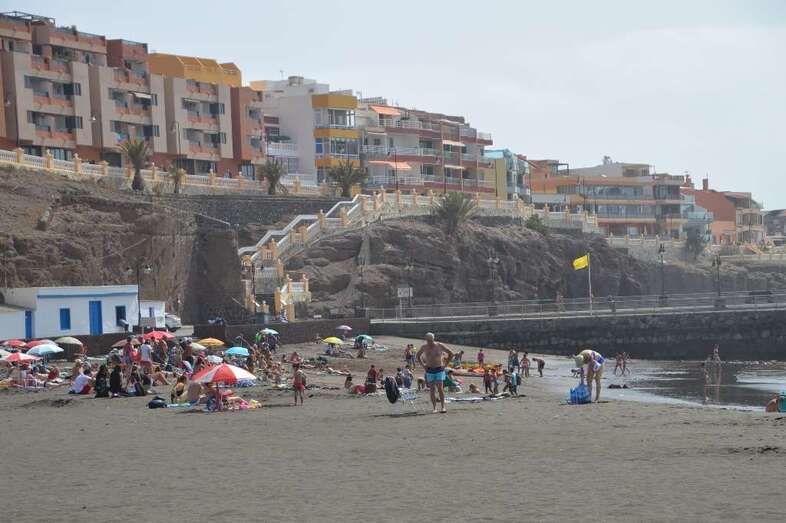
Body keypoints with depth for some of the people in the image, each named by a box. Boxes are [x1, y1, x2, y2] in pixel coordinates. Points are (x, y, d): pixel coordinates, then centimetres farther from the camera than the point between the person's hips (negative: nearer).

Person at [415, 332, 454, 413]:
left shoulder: (439, 345, -6)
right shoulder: (424, 347, 1)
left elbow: (451, 354, 3)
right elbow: (417, 356, 18)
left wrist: (445, 363, -1)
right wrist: (423, 364, 6)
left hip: (439, 369, -3)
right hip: (429, 370, 3)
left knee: (440, 387, -15)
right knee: (432, 389, 0)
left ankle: (443, 407, -12)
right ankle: (434, 408, 4)